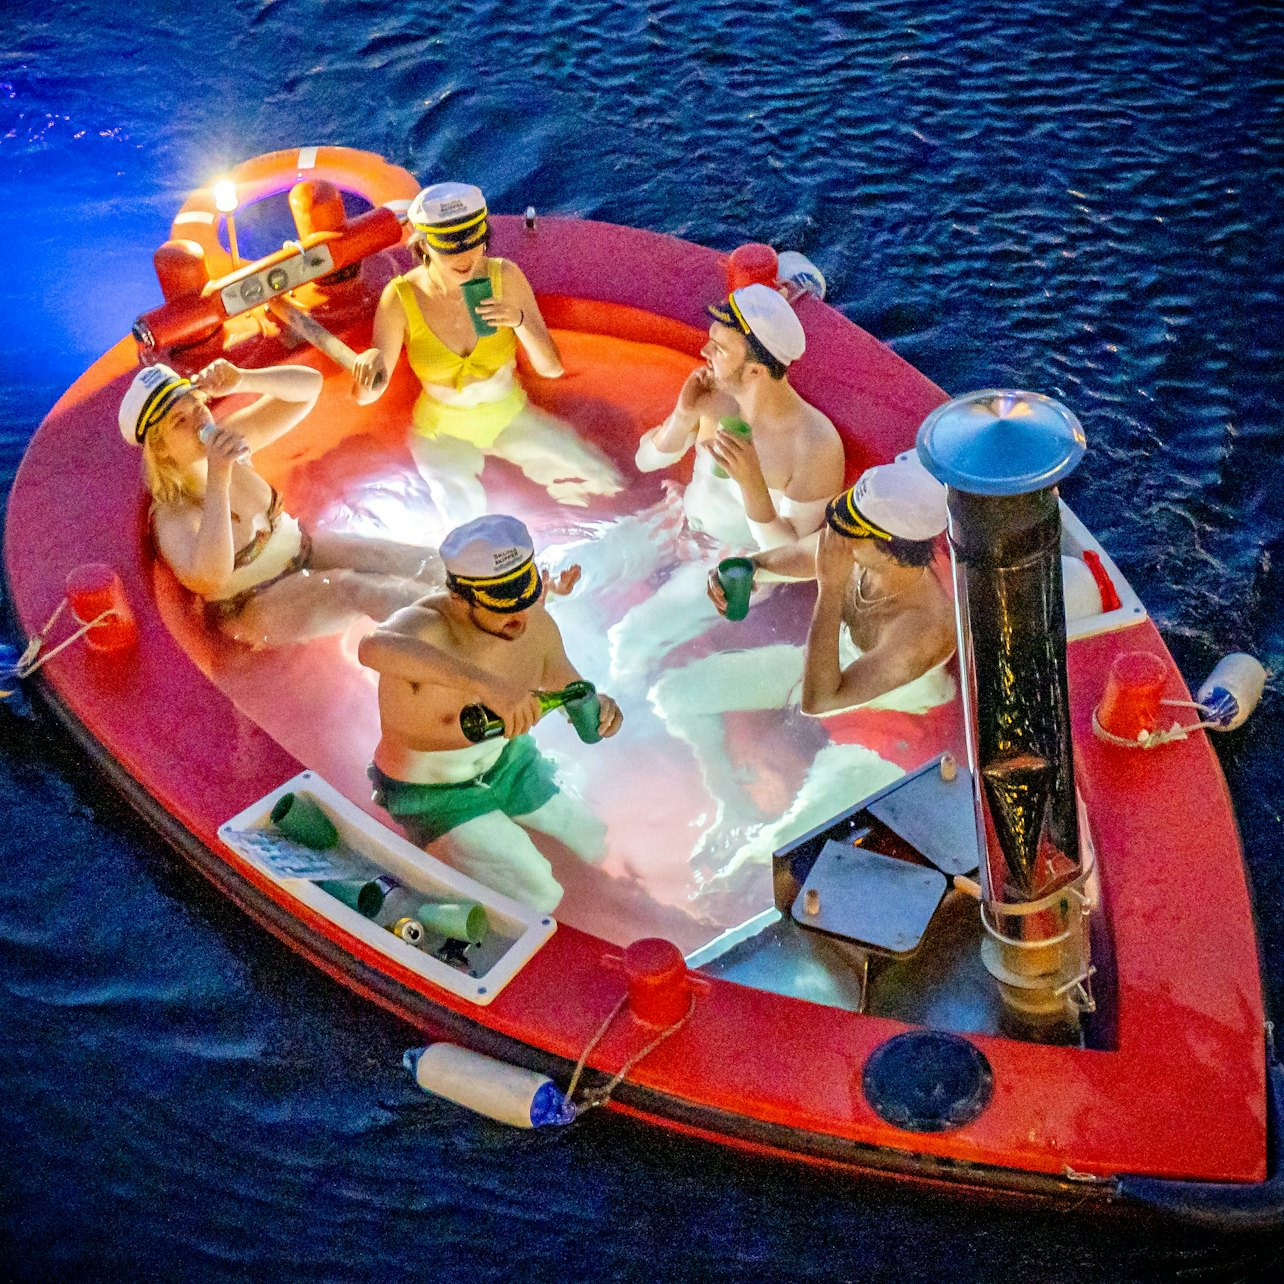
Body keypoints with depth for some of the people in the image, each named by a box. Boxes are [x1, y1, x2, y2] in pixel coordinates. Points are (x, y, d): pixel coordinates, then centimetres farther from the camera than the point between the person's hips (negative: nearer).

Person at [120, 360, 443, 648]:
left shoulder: (229, 437, -10)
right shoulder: (172, 516, -26)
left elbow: (309, 385, -10)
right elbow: (209, 578, -46)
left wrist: (243, 380, -29)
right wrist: (217, 479, -47)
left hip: (299, 550, 7)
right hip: (253, 608, -6)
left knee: (428, 566, -12)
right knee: (352, 588, -31)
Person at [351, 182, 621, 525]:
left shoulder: (504, 277, -19)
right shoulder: (401, 297, -21)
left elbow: (552, 368, -16)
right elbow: (366, 395, -20)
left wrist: (520, 320, -35)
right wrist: (368, 367, -44)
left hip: (510, 416, 2)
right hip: (443, 429, -2)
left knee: (604, 483, -9)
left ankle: (538, 471, 18)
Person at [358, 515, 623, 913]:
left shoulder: (536, 626, -15)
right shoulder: (424, 627, -35)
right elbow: (374, 648, -61)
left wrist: (596, 706, -22)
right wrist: (484, 683, -71)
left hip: (506, 759, 6)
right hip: (434, 790, -6)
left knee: (596, 849, 13)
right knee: (537, 897, -13)